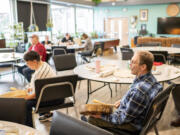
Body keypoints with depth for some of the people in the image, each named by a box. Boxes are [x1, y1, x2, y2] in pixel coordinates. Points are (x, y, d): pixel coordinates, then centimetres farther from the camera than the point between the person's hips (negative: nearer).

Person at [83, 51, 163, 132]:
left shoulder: (139, 90, -37)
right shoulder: (149, 77, -8)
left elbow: (125, 118, -26)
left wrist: (102, 116, -16)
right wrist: (123, 101, 8)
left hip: (132, 124, -9)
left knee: (92, 119, -2)